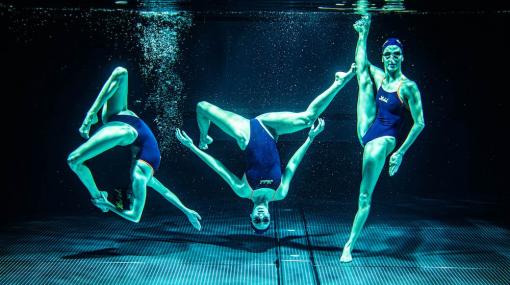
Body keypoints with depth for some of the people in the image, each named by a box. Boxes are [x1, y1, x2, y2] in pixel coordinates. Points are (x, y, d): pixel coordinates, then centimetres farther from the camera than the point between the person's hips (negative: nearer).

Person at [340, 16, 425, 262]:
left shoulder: (408, 86, -13)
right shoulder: (378, 76, 6)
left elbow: (419, 123, -13)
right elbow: (361, 62, 23)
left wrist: (401, 152, -14)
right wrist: (363, 34, 13)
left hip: (383, 140, -6)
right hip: (367, 131, 6)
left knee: (365, 196, -7)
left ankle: (349, 245, 2)